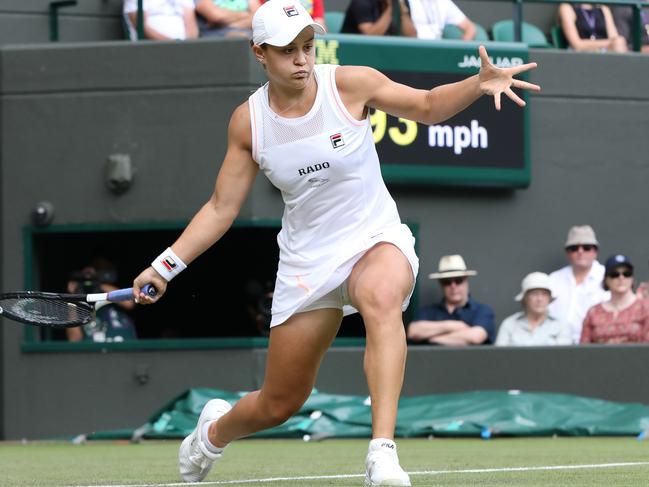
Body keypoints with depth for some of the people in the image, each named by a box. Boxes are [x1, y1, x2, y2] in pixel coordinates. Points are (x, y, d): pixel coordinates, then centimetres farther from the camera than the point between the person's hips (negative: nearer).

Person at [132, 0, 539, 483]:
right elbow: (221, 208, 5)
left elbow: (428, 105, 3)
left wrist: (479, 83, -16)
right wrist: (166, 266, -2)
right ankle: (215, 430, 45)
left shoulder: (350, 84, -10)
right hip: (306, 258, 2)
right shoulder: (247, 121, -4)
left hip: (377, 240, -2)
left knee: (381, 297, -41)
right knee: (279, 404, 7)